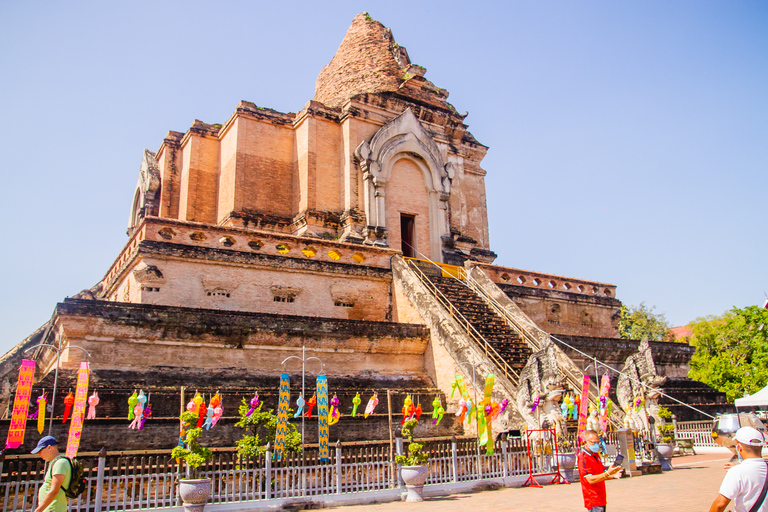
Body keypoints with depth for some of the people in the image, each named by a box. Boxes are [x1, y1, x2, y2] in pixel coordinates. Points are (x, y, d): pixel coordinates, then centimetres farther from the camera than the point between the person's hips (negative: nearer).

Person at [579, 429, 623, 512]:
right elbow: (590, 480, -25)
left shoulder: (596, 455, 15)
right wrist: (608, 473, -33)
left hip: (601, 498, 9)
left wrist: (613, 475, 1)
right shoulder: (583, 458, -17)